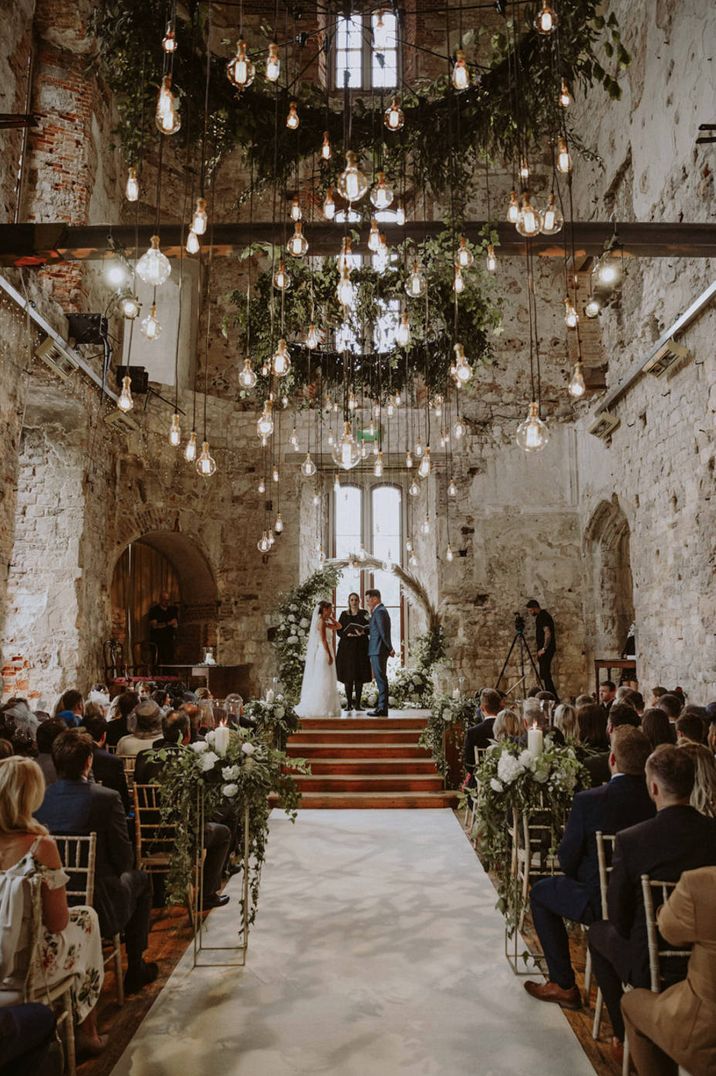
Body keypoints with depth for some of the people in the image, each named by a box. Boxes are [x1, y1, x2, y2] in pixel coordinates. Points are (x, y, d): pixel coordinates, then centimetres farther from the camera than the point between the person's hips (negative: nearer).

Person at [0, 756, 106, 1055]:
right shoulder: (40, 846, -25)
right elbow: (57, 922, -16)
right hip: (27, 968, -5)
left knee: (75, 919, 29)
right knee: (87, 916, 23)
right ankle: (86, 1032, 34)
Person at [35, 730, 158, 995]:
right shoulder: (107, 798, -20)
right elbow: (123, 858, -12)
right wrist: (117, 870, 10)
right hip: (99, 906, -4)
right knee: (141, 879, 25)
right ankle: (135, 969, 29)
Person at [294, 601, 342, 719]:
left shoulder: (325, 621, 14)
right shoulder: (321, 621, -13)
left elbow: (337, 626, 22)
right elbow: (323, 640, -18)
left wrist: (330, 617, 14)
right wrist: (330, 655, -19)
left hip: (326, 653, 10)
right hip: (323, 653, -10)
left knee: (327, 682, 11)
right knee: (323, 681, -6)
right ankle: (322, 708, -3)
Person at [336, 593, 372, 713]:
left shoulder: (364, 613, 7)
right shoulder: (344, 614, 9)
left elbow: (369, 628, -1)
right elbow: (339, 631, 4)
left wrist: (362, 633, -21)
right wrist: (348, 634, -15)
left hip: (361, 648, 0)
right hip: (347, 647, 0)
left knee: (360, 676, -1)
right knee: (348, 676, -2)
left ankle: (358, 703, 3)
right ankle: (349, 703, 3)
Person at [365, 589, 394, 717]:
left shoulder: (380, 611, -15)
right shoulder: (380, 611, 19)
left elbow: (383, 632, -17)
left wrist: (390, 649, -11)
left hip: (378, 650, -11)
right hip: (377, 650, 11)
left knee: (381, 679, -8)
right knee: (381, 679, 12)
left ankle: (382, 708, -5)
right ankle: (382, 707, 17)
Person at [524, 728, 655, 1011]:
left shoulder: (589, 800, -23)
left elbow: (567, 860, -13)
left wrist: (578, 874, 11)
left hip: (602, 903, -5)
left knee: (540, 892, 19)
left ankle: (563, 986, 21)